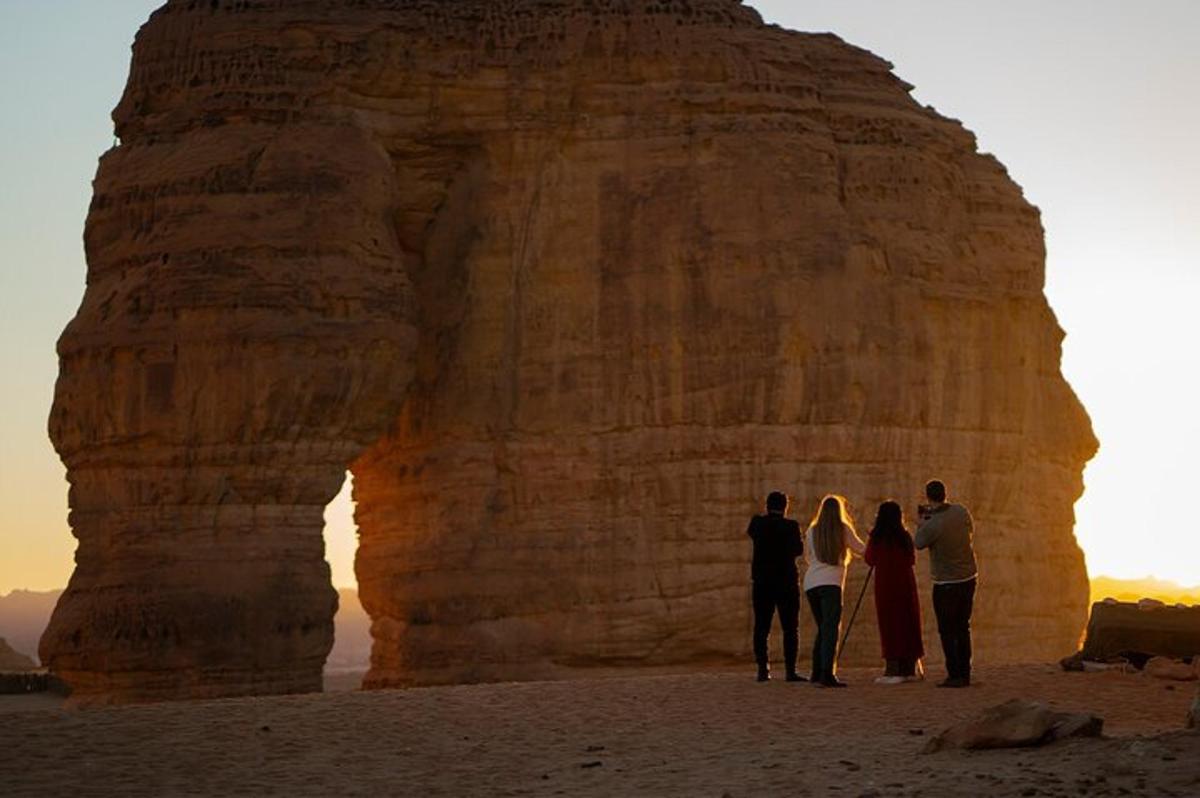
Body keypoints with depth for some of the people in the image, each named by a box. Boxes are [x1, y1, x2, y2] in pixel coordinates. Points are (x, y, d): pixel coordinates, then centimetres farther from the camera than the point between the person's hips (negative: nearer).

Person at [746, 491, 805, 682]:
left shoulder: (757, 523, -2)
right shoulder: (791, 526, -10)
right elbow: (799, 550, 2)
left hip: (762, 582, 2)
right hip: (787, 582, -2)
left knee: (761, 628, 7)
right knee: (790, 628, 3)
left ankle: (763, 669, 2)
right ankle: (790, 670, -3)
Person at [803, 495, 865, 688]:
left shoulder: (812, 531, 13)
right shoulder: (843, 530, 4)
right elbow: (861, 549, 15)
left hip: (810, 583, 5)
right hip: (830, 583, -5)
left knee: (822, 629, 16)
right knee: (831, 629, -10)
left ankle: (817, 673, 17)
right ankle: (827, 675, -21)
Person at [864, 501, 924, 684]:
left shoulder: (876, 537, -7)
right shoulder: (905, 536, 2)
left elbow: (870, 560, 3)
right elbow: (912, 560, 10)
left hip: (885, 584, -3)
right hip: (906, 584, 3)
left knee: (889, 624, -2)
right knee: (907, 623, 9)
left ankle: (893, 670, -8)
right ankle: (909, 669, 13)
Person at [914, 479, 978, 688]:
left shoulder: (932, 525, -22)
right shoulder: (961, 512, -4)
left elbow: (919, 544, -3)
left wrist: (923, 521, 12)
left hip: (946, 583, -6)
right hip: (969, 578, 6)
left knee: (947, 631, 2)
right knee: (962, 628, 14)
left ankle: (955, 676, 0)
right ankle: (965, 674, 16)